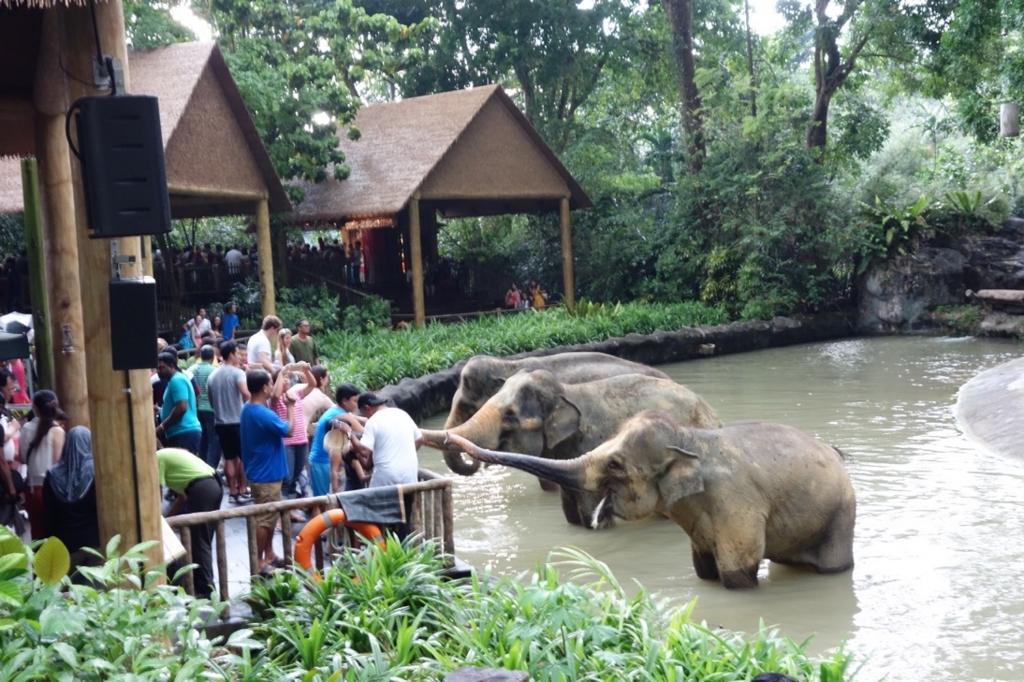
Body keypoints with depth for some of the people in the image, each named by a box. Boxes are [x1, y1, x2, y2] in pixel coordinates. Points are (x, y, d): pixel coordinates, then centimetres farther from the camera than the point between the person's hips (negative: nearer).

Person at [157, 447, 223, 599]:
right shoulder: (169, 454, 29)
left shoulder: (157, 458, 3)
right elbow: (183, 494, 27)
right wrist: (167, 517, 30)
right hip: (215, 484, 9)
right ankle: (202, 585, 24)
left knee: (199, 543, -1)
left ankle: (205, 591, 2)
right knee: (204, 542, 17)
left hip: (201, 488, -9)